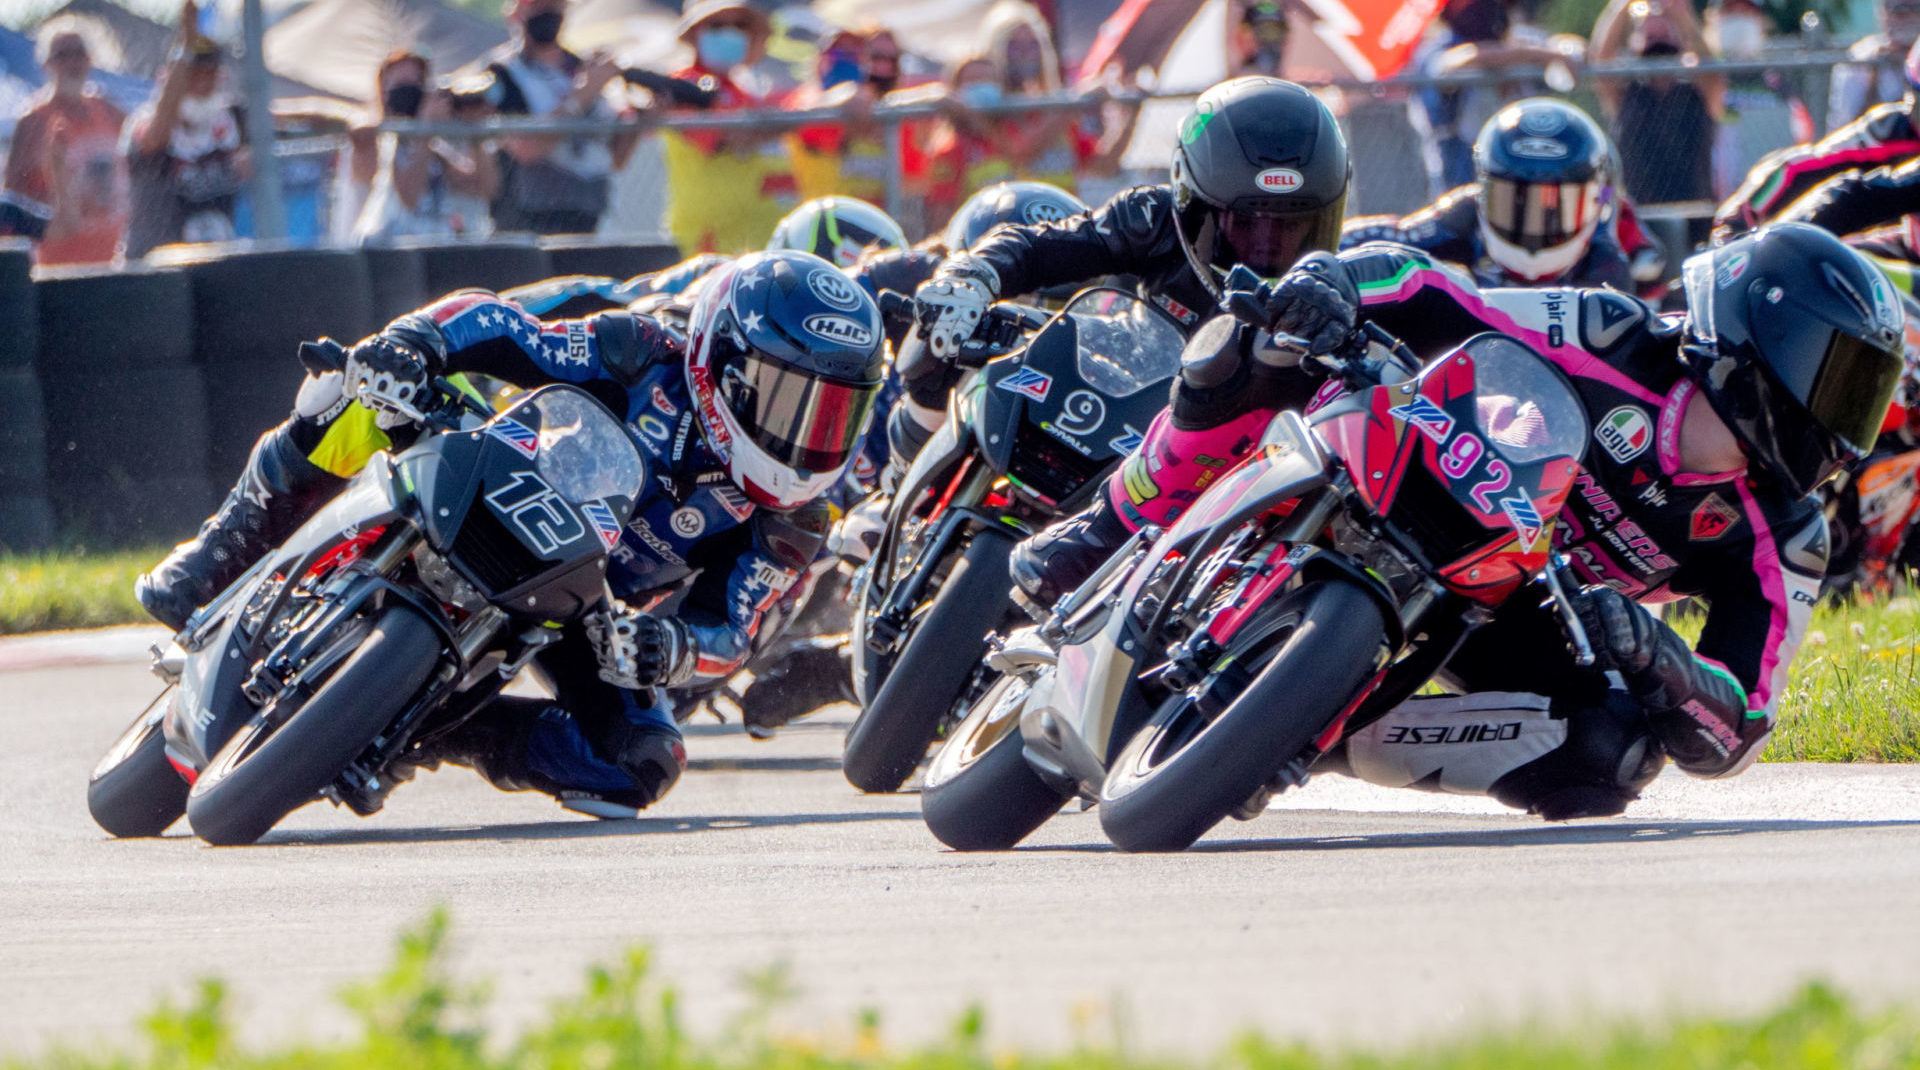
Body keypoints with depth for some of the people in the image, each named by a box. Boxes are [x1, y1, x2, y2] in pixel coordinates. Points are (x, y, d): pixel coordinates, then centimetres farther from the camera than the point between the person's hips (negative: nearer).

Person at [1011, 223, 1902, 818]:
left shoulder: (1776, 543, -17)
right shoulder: (1616, 347, -25)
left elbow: (1730, 735, -20)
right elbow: (1410, 286, -22)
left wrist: (1658, 659, -42)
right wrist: (1322, 284, -45)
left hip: (1507, 613, 3)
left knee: (1610, 754, -30)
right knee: (1252, 345, -29)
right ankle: (1115, 532, -8)